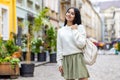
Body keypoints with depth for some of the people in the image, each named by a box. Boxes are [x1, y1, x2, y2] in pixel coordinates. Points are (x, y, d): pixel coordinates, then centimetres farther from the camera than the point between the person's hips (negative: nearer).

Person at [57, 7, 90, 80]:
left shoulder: (80, 27, 2)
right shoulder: (60, 30, 12)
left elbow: (81, 44, -9)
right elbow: (59, 48, 12)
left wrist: (75, 30, -7)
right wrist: (59, 62, 6)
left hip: (77, 58, -3)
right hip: (66, 59, 3)